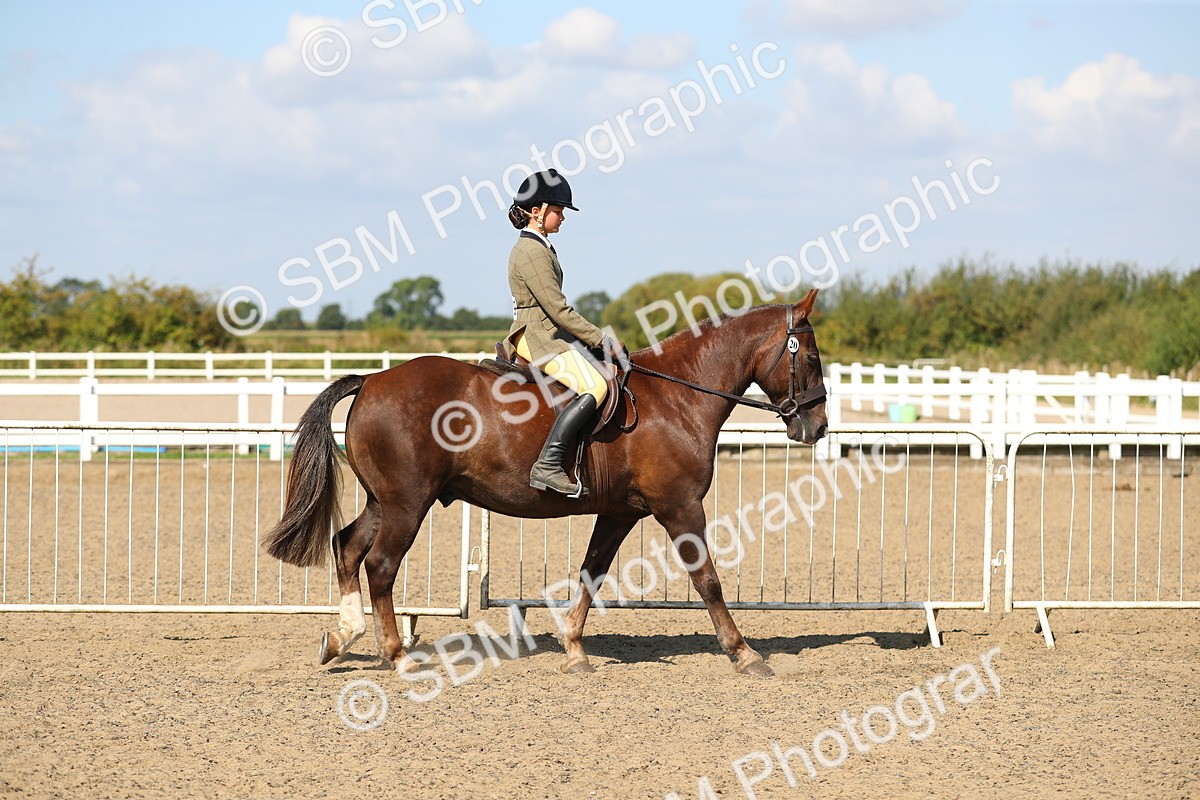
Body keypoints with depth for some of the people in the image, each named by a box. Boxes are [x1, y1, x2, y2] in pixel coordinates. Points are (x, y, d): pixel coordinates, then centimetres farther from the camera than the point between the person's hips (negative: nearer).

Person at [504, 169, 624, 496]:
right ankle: (547, 466, -34)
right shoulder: (532, 251, -15)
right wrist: (601, 339, -13)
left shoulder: (537, 247, 18)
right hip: (538, 336, -11)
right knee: (594, 386, -27)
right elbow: (558, 308, -19)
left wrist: (594, 339, 18)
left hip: (550, 334, 11)